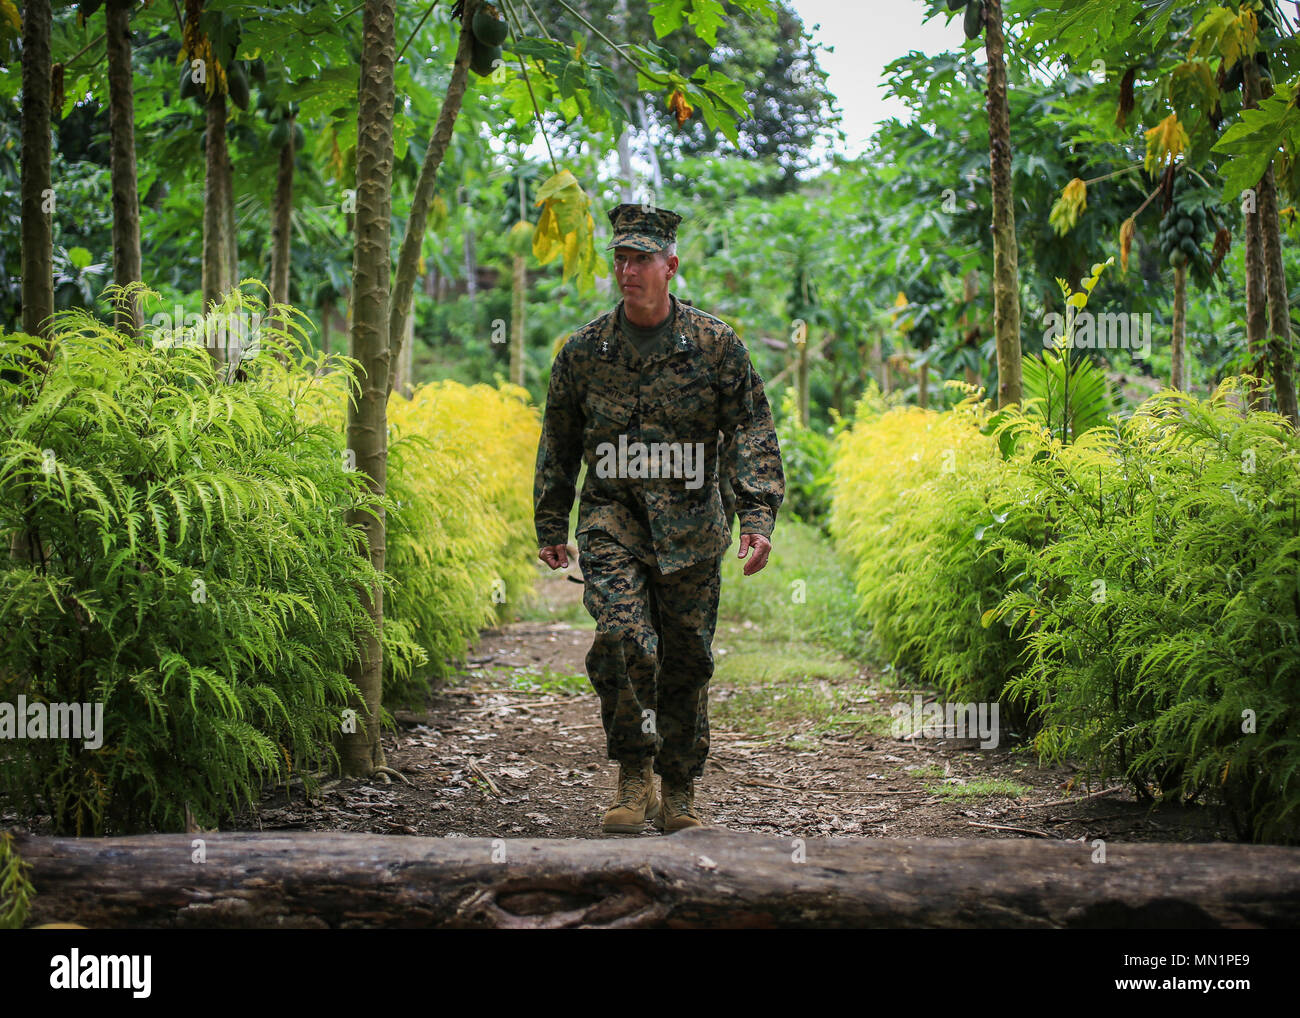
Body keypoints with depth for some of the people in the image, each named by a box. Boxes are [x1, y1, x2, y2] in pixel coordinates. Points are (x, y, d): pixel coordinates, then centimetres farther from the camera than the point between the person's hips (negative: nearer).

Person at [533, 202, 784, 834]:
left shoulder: (715, 345, 0)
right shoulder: (584, 350, 4)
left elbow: (751, 432, -2)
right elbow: (557, 444, 13)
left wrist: (758, 515, -14)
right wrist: (550, 529, 13)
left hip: (690, 525, 0)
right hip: (612, 517, 0)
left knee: (686, 658, 4)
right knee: (622, 635, -21)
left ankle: (679, 794, 18)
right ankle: (633, 779, -6)